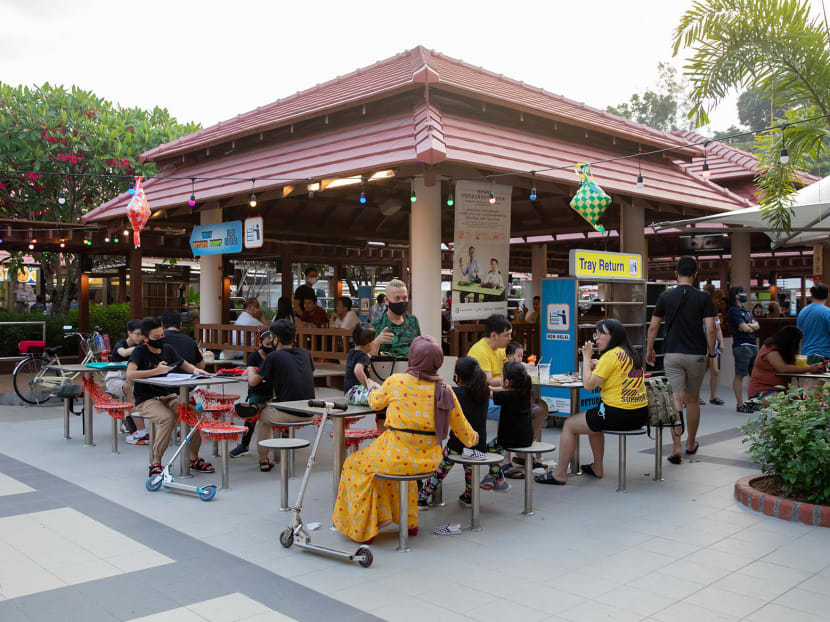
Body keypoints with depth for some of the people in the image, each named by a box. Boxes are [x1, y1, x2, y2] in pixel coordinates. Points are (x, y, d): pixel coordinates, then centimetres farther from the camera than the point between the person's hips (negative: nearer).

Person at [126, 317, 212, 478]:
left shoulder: (168, 349, 9)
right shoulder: (140, 351, -7)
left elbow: (185, 365, 23)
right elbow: (130, 375, -24)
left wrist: (195, 370, 0)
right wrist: (156, 371, -29)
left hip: (169, 396, 5)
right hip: (147, 400, -5)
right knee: (168, 418, -35)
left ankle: (194, 459, -3)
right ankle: (155, 463, -20)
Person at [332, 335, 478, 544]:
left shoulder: (396, 381, -11)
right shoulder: (445, 390, -2)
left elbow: (375, 402, 10)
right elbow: (461, 427, 9)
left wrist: (374, 390, 33)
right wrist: (472, 439, 32)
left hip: (397, 455, -4)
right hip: (428, 460, 5)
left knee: (355, 464, 23)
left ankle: (364, 529, 25)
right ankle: (409, 522, 41)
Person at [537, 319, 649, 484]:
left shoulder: (611, 355, -15)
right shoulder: (632, 354, 12)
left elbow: (589, 384, -17)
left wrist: (586, 357, -7)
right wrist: (597, 367, 7)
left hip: (619, 414, -9)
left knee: (569, 425, 5)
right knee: (593, 421, 34)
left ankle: (559, 473, 11)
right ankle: (597, 467, 38)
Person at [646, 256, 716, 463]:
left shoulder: (665, 297, -1)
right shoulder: (703, 298, -4)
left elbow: (653, 327, 2)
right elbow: (710, 329, -10)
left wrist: (649, 350, 14)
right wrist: (711, 352, 4)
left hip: (672, 354, 0)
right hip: (696, 355, 0)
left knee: (676, 400, -2)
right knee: (693, 400, 15)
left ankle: (676, 446, -15)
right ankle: (691, 443, 30)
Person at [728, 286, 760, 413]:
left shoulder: (746, 310, 20)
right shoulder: (734, 310, -7)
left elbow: (757, 325, 11)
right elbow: (744, 328, -15)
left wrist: (748, 326, -7)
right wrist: (751, 327, 5)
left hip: (753, 345, 9)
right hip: (742, 346, -9)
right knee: (740, 376, -5)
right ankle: (740, 405, -3)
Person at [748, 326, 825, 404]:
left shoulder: (784, 351, 12)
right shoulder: (770, 350, -13)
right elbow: (783, 368, -25)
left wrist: (814, 366, -5)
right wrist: (808, 369, -22)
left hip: (780, 390, 9)